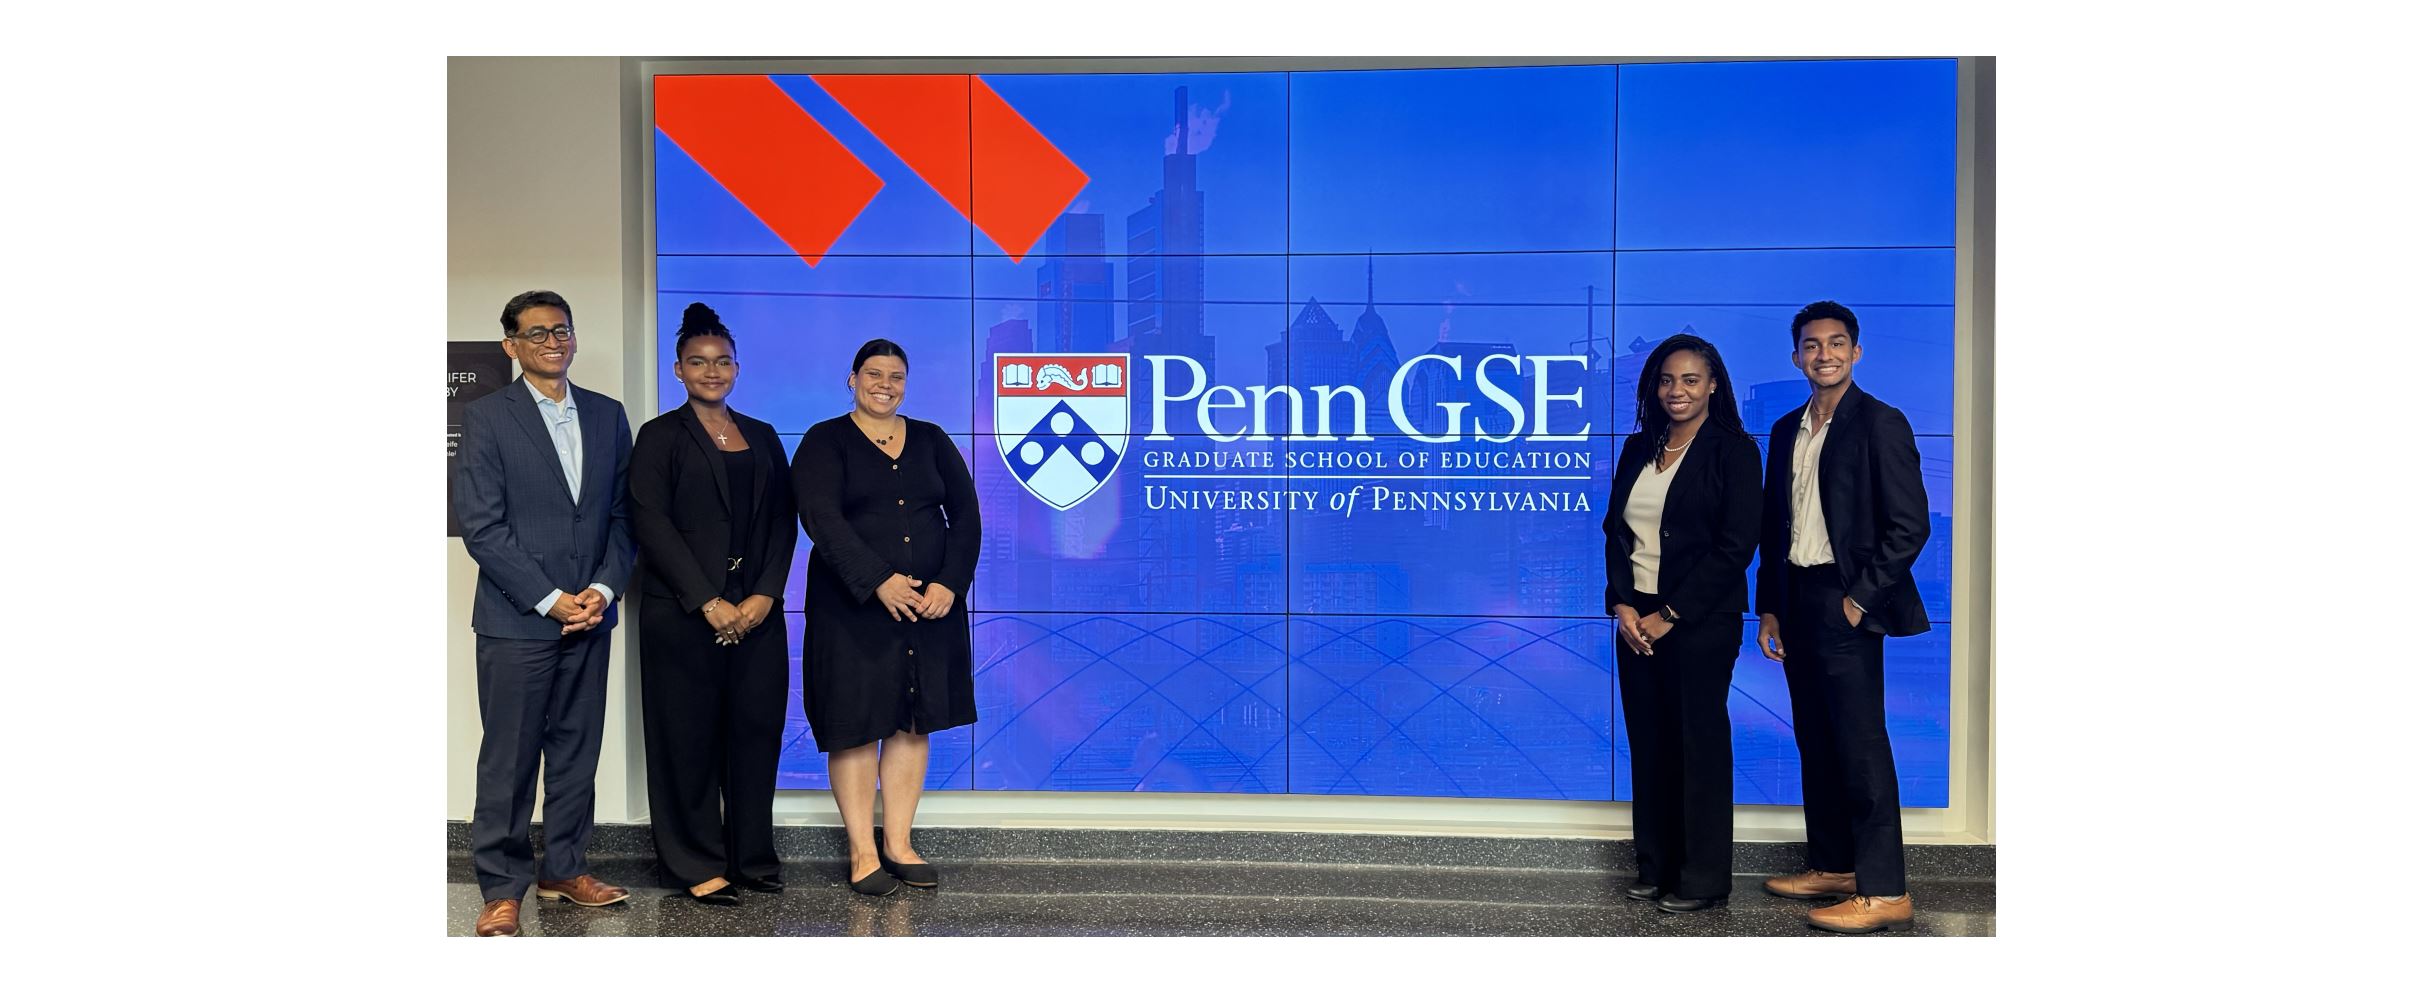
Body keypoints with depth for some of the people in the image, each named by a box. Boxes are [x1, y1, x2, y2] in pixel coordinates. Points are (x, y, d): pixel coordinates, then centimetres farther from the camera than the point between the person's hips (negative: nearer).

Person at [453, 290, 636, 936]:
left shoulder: (606, 415, 11)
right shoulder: (488, 417, -3)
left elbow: (622, 514, 10)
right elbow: (482, 526, -9)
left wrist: (604, 589, -5)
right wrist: (550, 599, -13)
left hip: (590, 616, 4)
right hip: (516, 619, -4)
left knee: (577, 751, 11)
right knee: (509, 760, 2)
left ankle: (564, 869, 23)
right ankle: (502, 888, 12)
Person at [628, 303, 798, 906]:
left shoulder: (762, 438, 15)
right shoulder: (661, 436, 2)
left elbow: (783, 521, 9)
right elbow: (652, 523, -7)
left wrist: (766, 595, -6)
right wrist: (709, 602, -14)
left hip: (757, 610, 4)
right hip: (682, 611, -4)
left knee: (757, 731, 5)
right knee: (689, 736, 1)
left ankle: (753, 858, 16)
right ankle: (699, 867, 11)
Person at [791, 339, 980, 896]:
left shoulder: (931, 442, 12)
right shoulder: (825, 443, 1)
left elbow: (965, 515, 6)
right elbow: (822, 518, -13)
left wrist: (949, 584, -9)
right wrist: (879, 581, -22)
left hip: (930, 606, 4)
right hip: (853, 607, -3)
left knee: (913, 723, 7)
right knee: (857, 725, 0)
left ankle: (899, 844, 17)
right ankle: (862, 851, 10)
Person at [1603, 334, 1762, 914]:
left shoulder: (1733, 450, -6)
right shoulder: (1639, 448, 12)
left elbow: (1735, 546, -11)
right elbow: (1616, 529, 11)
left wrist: (1668, 616, -12)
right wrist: (1623, 605, -4)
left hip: (1700, 622, -5)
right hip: (1637, 619, 5)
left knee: (1700, 745, 2)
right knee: (1648, 743, 9)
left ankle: (1704, 880, 13)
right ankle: (1656, 867, 21)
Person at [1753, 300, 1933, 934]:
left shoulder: (1881, 424, -6)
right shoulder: (1787, 431, 16)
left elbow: (1910, 525, -10)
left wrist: (1860, 599, -13)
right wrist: (1769, 609, 13)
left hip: (1847, 604, -7)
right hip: (1797, 604, 7)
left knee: (1860, 746, -8)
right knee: (1815, 743, 12)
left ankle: (1883, 892, -3)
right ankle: (1832, 868, 22)